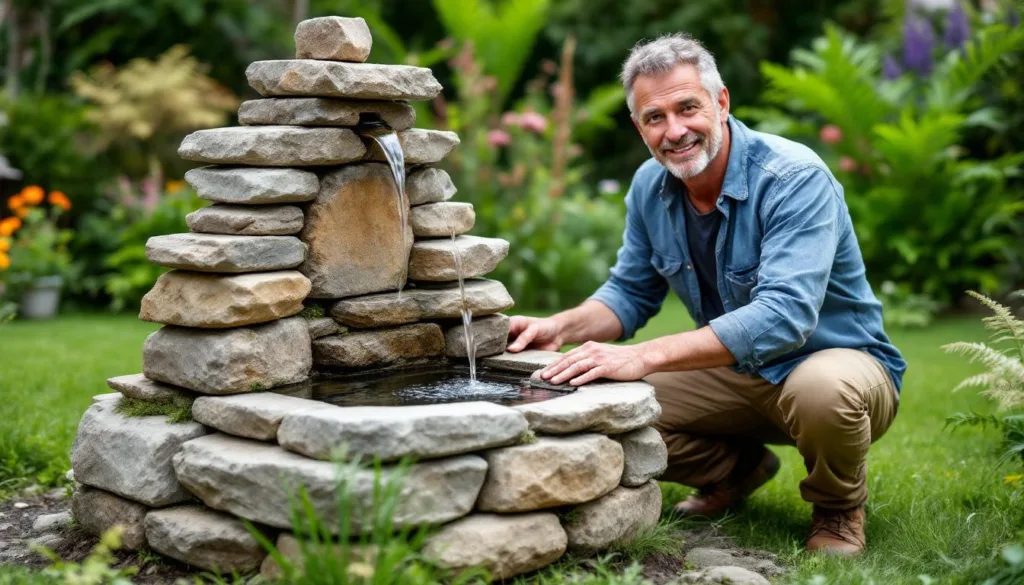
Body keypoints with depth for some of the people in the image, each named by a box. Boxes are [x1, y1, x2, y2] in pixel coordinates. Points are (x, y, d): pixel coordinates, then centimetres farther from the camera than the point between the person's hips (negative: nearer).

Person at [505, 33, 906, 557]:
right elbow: (631, 293, 7)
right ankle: (738, 468, 16)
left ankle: (839, 507, -3)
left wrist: (645, 357, -45)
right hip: (738, 372, 6)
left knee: (821, 391, -40)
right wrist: (561, 327, -15)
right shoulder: (650, 186, -4)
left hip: (839, 359, -5)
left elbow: (784, 315, -38)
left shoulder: (795, 178, -26)